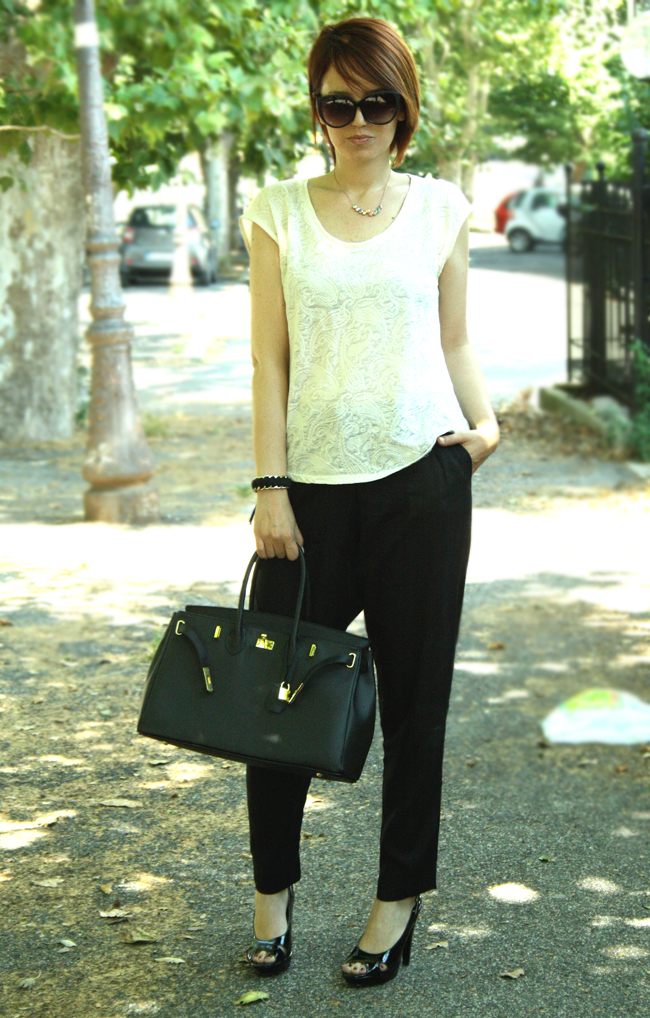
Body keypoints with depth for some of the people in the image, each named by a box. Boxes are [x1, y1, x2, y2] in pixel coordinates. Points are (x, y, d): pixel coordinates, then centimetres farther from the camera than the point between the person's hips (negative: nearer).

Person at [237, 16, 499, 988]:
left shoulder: (441, 208, 6)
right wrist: (270, 486, -4)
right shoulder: (279, 211, 5)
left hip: (421, 476, 0)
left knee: (415, 695, 5)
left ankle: (400, 899, 20)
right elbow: (271, 359, 3)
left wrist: (483, 420, -9)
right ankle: (273, 895, 21)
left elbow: (455, 344, 11)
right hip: (312, 480, 0)